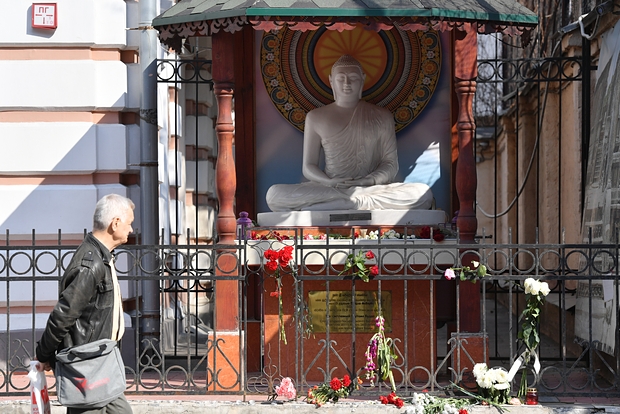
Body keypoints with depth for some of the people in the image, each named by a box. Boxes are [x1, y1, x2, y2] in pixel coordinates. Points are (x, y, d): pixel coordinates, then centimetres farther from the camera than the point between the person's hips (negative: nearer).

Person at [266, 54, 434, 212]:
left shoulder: (381, 117, 15)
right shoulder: (316, 117, 14)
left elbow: (390, 164, 11)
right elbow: (308, 167, 12)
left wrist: (369, 181, -12)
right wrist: (329, 182, -11)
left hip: (373, 188, 1)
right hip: (327, 188, -1)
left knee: (423, 193, -32)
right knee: (275, 194, -30)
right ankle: (361, 201, -31)